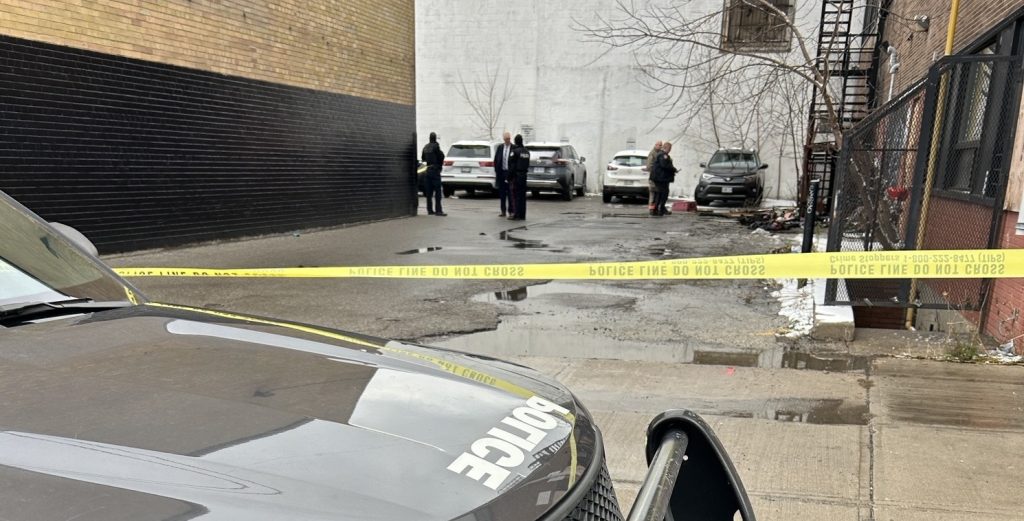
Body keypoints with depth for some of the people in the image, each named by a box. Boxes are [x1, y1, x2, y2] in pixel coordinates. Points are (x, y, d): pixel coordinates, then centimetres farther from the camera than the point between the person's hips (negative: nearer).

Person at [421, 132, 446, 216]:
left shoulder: (426, 147, 10)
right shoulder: (436, 146, -12)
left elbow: (423, 158, 19)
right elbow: (441, 156, -13)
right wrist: (440, 164, 4)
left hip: (428, 169, 7)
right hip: (435, 169, -7)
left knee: (429, 191, 9)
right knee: (437, 191, -7)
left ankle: (430, 210, 12)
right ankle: (438, 210, -11)